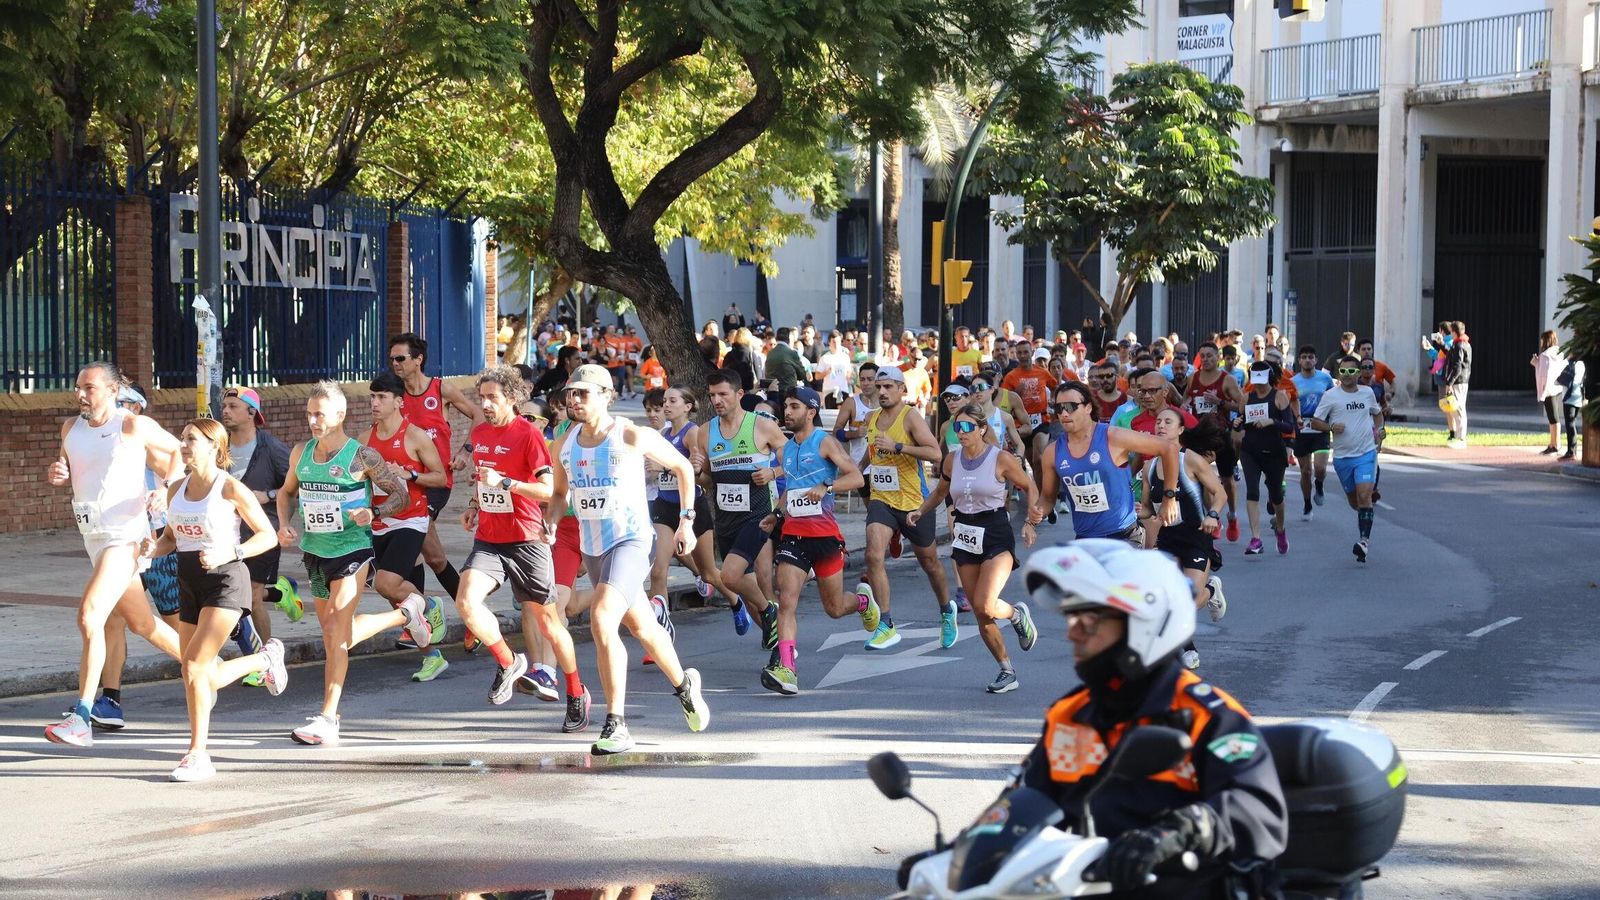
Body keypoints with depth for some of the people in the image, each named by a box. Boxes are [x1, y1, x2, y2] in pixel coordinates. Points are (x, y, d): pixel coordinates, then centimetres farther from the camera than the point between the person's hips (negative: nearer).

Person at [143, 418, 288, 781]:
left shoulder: (231, 489, -9)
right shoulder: (176, 490, 9)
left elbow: (268, 536, -7)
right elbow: (171, 536, 21)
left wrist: (227, 553, -21)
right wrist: (154, 548, -2)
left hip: (225, 580, -7)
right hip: (189, 584, 7)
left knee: (194, 665, -19)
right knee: (206, 679, 11)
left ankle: (198, 755, -10)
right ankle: (266, 657, 40)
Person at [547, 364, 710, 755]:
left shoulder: (632, 437, -11)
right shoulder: (564, 445, 5)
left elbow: (683, 467, 2)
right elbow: (560, 492, 21)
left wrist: (686, 521, 2)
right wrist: (551, 520, -1)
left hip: (630, 540, -7)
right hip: (591, 547, 7)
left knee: (601, 620, -25)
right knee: (642, 627, 21)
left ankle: (616, 725, -22)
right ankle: (684, 684, 48)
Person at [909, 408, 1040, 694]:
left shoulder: (1001, 459, -9)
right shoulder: (951, 460, 4)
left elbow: (1030, 488, 1)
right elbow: (940, 492, 21)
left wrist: (1030, 522, -9)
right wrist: (920, 511, 6)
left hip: (996, 537, -5)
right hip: (965, 538, 5)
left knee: (984, 606, -22)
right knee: (981, 616, 5)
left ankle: (1017, 614, 12)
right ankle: (1007, 672, 19)